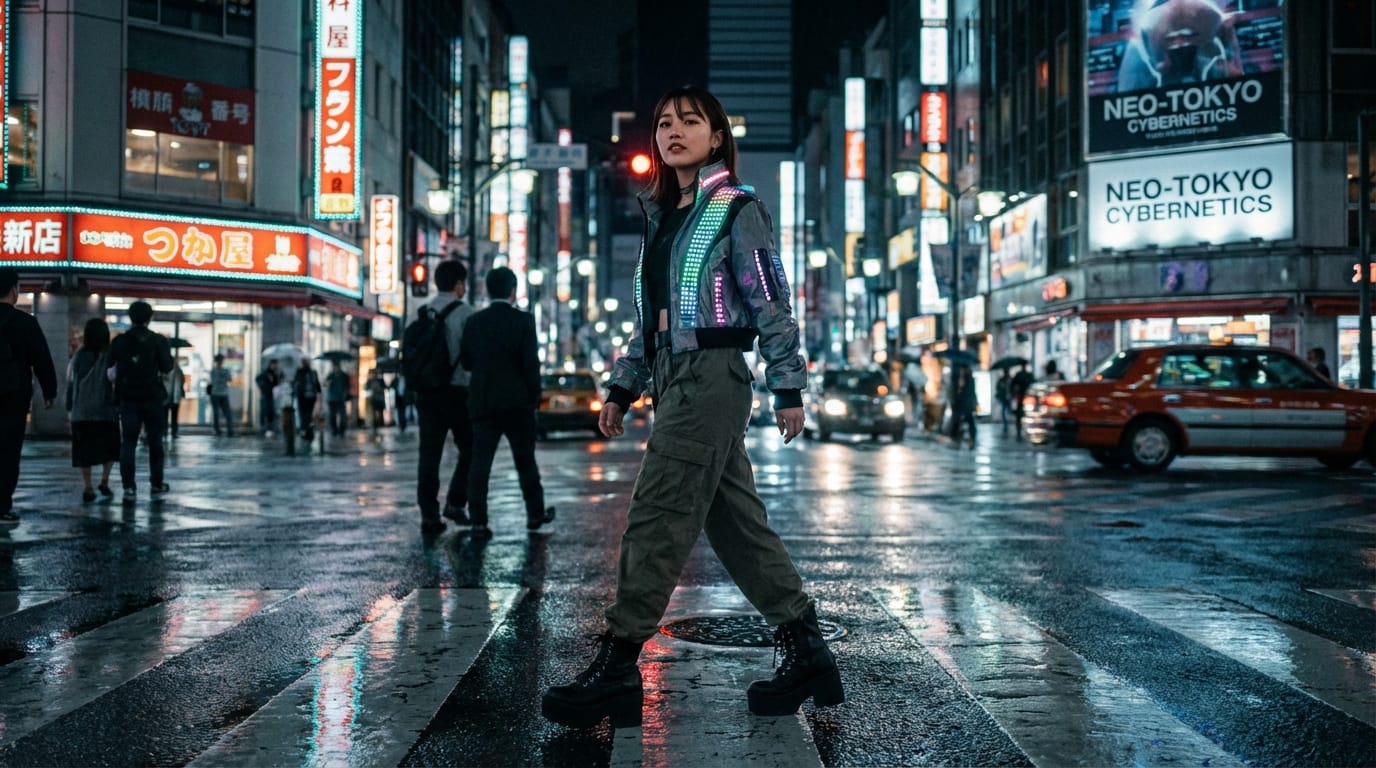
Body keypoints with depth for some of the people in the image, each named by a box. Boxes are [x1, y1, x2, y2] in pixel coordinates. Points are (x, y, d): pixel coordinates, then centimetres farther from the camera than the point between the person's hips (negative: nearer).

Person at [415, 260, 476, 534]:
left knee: (429, 454, 5)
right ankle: (455, 502, -1)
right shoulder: (465, 312, -6)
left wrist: (403, 389, 15)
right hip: (456, 392, -5)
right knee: (470, 450, 10)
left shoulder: (421, 314, 9)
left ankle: (429, 515, 4)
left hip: (426, 392, 5)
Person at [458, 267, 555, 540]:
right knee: (525, 459, 12)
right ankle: (535, 513, 24)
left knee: (480, 461, 1)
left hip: (482, 402, 2)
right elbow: (531, 363, -10)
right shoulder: (523, 321, -8)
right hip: (517, 402, -2)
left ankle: (478, 522, -5)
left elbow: (466, 362, 7)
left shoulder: (473, 322, 2)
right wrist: (535, 398, 0)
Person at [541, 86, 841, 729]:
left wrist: (788, 388, -10)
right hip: (674, 379, 8)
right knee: (737, 524, 9)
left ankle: (617, 667, -9)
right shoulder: (661, 217, 19)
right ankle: (805, 651, 17)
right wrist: (622, 388, 16)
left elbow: (772, 304, -7)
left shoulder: (737, 210, -3)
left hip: (713, 376, -8)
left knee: (656, 518, -11)